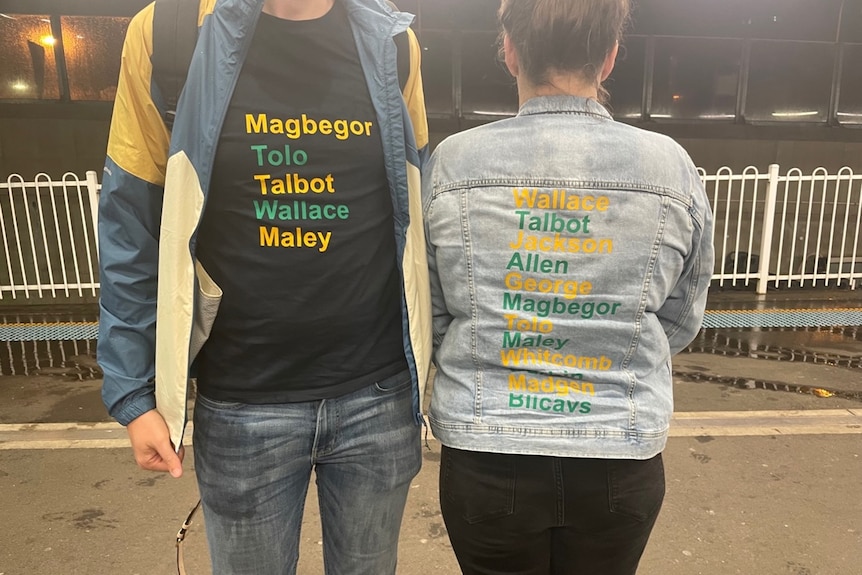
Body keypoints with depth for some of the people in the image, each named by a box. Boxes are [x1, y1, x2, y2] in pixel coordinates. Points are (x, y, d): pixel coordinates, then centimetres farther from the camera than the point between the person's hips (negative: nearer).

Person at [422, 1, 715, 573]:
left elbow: (430, 317, -3)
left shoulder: (449, 164, -11)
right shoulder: (673, 168, -8)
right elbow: (681, 323, 3)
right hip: (623, 462, 2)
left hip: (484, 457, -1)